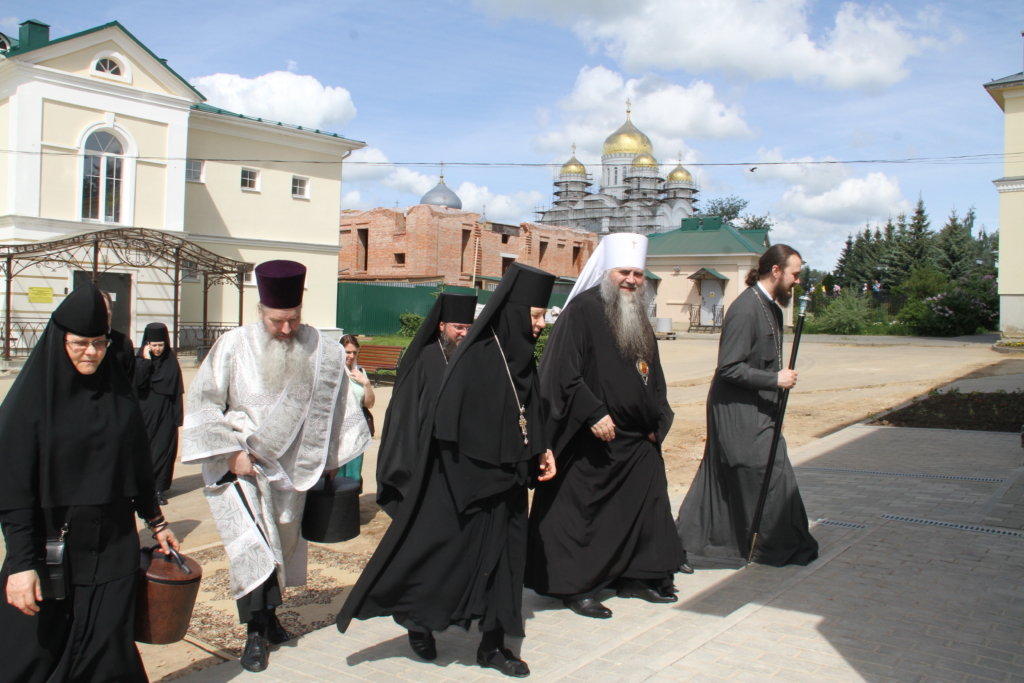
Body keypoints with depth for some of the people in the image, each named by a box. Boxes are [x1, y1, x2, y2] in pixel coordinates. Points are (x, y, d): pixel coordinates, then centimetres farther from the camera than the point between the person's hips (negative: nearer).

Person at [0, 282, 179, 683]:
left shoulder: (119, 395, 3)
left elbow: (139, 466, 12)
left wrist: (156, 521, 15)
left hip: (112, 547, 3)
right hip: (49, 547, -3)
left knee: (106, 647, 5)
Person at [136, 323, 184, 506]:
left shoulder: (171, 361, 1)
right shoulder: (140, 360, -3)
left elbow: (177, 390, 3)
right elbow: (137, 383, -20)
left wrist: (178, 415, -1)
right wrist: (146, 360, -21)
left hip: (166, 413, 1)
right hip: (146, 413, -1)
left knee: (164, 449, 1)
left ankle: (159, 488, 6)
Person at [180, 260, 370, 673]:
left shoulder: (323, 353, -8)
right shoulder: (234, 347, -13)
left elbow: (336, 406, 6)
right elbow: (203, 402, -6)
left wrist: (331, 457, 11)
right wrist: (230, 452, -13)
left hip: (291, 469, 3)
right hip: (239, 467, -3)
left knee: (283, 543, 15)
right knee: (251, 544, -10)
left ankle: (269, 611, 36)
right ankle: (255, 632, 3)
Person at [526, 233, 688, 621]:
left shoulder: (638, 318, 14)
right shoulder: (582, 311, -11)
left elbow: (653, 376, 21)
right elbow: (563, 372, -18)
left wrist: (658, 422, 11)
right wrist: (593, 414, -23)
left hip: (638, 440, 8)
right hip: (593, 440, -8)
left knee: (644, 506, 13)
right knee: (582, 511, -1)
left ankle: (635, 577, 27)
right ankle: (575, 587, 12)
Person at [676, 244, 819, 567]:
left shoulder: (771, 307, 10)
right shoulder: (745, 309, -20)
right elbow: (729, 368, -23)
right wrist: (775, 379, -20)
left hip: (756, 410, 10)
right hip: (738, 411, -10)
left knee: (722, 476, 15)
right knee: (771, 474, -1)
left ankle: (692, 534, 26)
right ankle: (779, 546, 14)